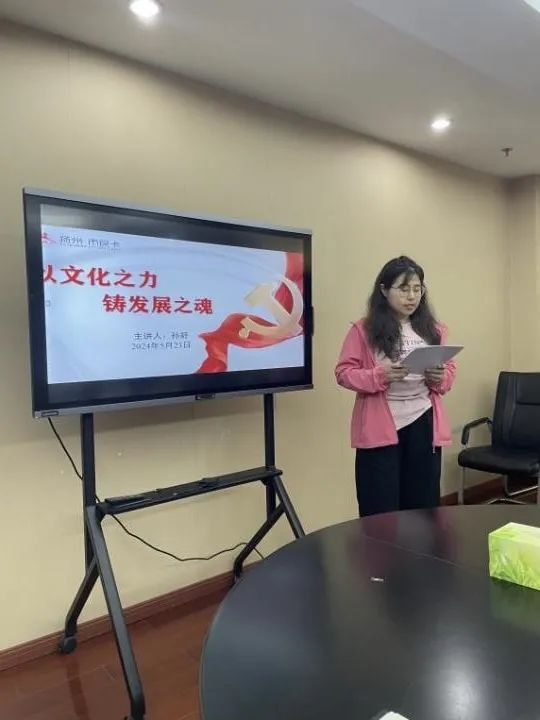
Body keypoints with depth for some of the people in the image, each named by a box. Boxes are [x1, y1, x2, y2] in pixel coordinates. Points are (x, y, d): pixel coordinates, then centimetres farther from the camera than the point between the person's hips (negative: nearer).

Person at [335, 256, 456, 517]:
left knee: (423, 506, 12)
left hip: (423, 425, 4)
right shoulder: (364, 329, -3)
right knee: (380, 512, 2)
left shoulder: (433, 329, 9)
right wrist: (380, 376, -20)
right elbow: (344, 372, -4)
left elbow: (450, 369, 16)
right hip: (380, 428, -4)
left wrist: (440, 379, -7)